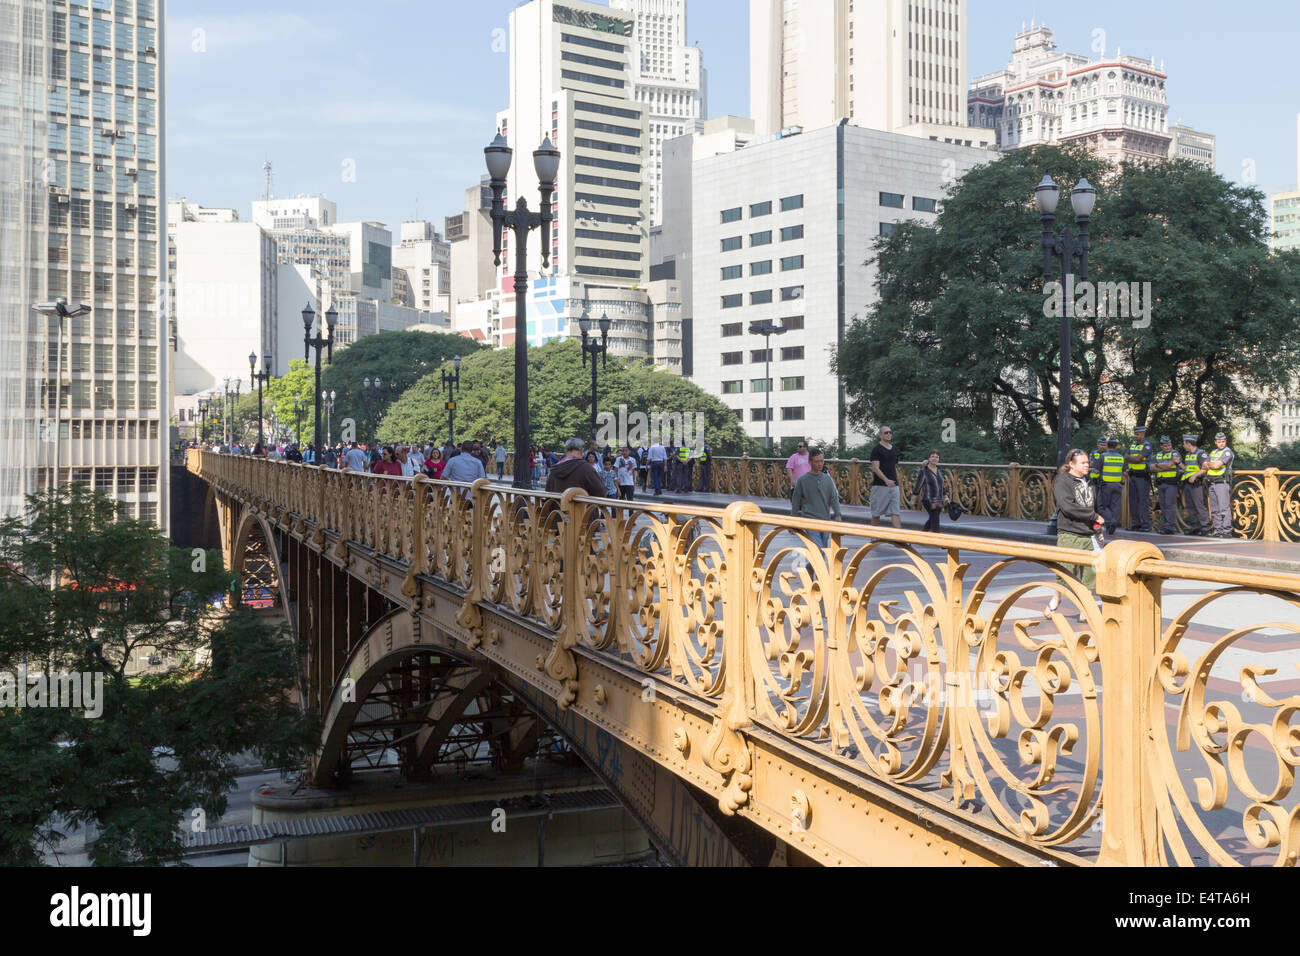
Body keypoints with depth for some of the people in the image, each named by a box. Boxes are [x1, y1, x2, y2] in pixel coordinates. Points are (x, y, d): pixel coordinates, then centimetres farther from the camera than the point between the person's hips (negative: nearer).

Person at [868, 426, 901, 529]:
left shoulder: (894, 450, 14)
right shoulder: (877, 449, -6)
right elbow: (875, 468, -15)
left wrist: (896, 481, 17)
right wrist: (886, 480, -26)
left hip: (894, 485, 5)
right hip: (880, 485, -5)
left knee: (896, 512, -3)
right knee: (876, 513, 5)